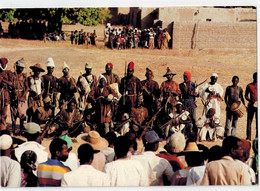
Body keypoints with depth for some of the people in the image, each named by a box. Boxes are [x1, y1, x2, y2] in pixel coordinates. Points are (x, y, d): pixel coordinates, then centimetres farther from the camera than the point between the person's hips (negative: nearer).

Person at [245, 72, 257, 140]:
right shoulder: (249, 86, 5)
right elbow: (246, 96, 8)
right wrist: (250, 100, -11)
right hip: (251, 105, 1)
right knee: (249, 121, 2)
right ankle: (248, 137, 8)